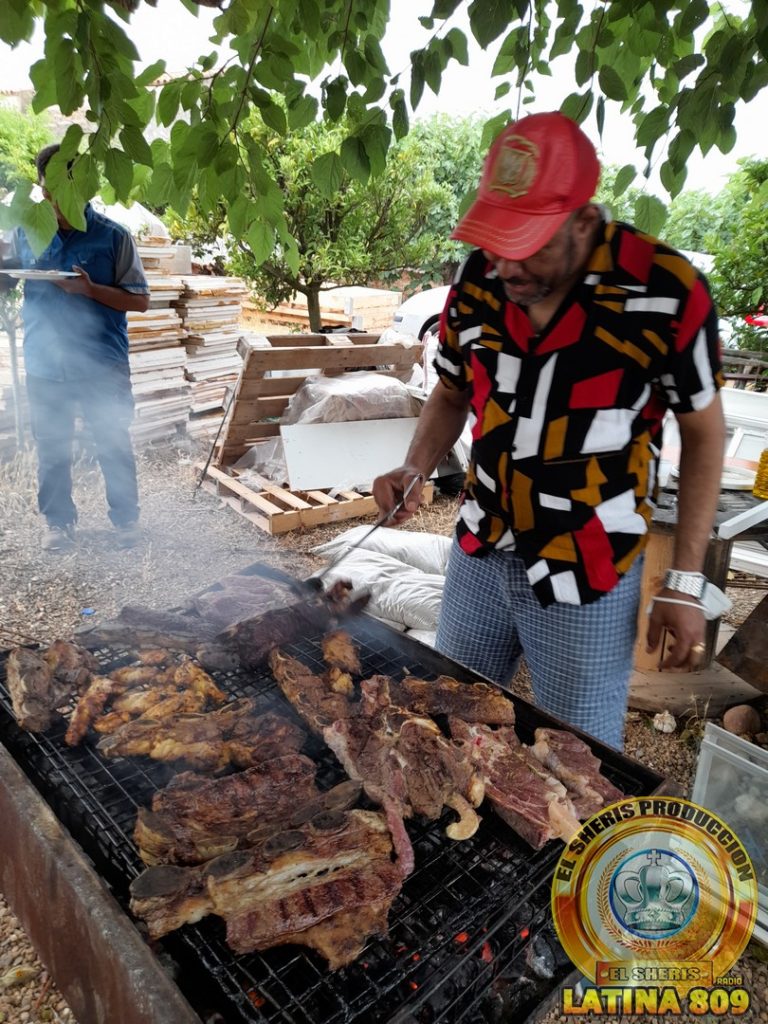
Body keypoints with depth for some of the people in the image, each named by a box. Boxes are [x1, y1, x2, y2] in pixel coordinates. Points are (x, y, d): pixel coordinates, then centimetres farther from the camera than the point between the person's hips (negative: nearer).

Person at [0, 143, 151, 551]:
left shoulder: (113, 237, -5)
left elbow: (140, 300, -6)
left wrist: (90, 289, -20)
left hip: (103, 366, -3)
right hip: (44, 367, 3)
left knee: (114, 446, 8)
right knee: (51, 451, 12)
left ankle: (126, 518, 24)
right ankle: (59, 521, 28)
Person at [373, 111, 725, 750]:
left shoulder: (667, 291, -17)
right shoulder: (476, 280, -4)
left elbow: (703, 433, -6)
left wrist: (685, 581, -6)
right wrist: (416, 469, -9)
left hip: (588, 577, -4)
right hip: (480, 552, 5)